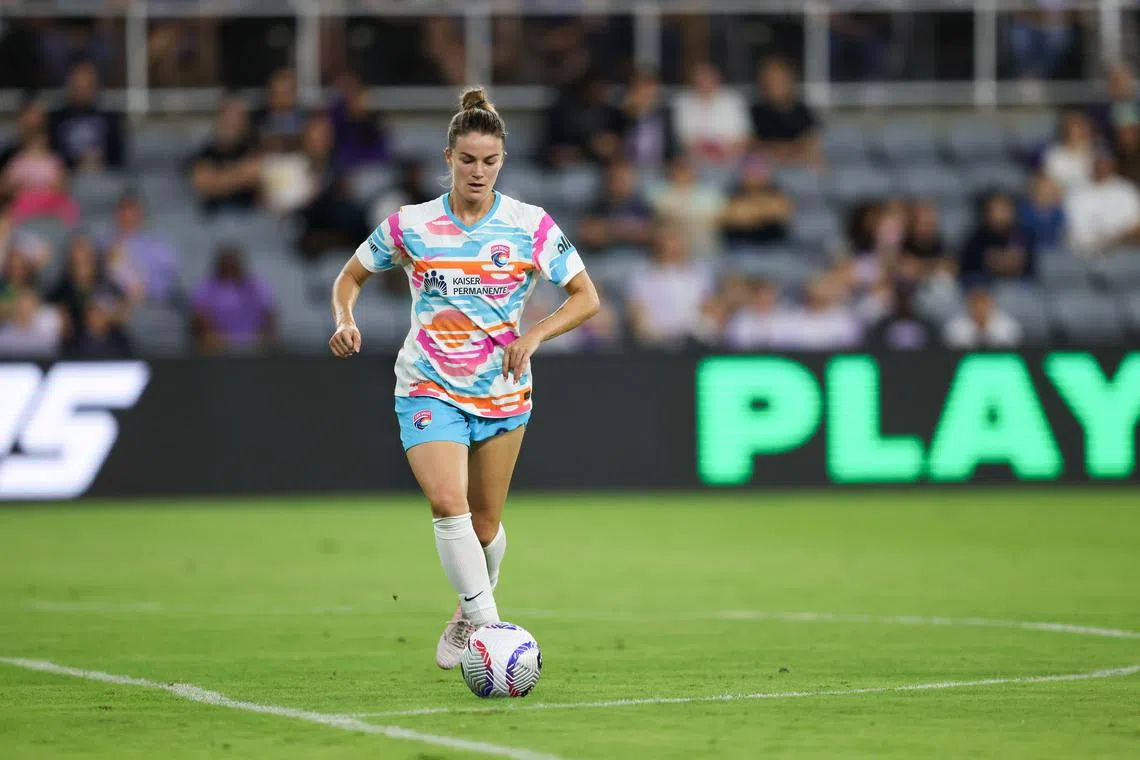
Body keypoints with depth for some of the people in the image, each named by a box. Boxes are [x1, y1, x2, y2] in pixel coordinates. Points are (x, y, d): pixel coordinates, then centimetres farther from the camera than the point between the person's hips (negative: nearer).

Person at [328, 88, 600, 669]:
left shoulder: (531, 226, -5)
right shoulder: (409, 226, -4)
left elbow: (586, 296, 0)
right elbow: (351, 276, 11)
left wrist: (536, 333, -16)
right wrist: (345, 320, -10)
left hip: (503, 392, 1)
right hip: (429, 389, -1)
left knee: (485, 524, 10)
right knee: (448, 503, -24)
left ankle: (470, 614, 38)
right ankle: (489, 629, -26)